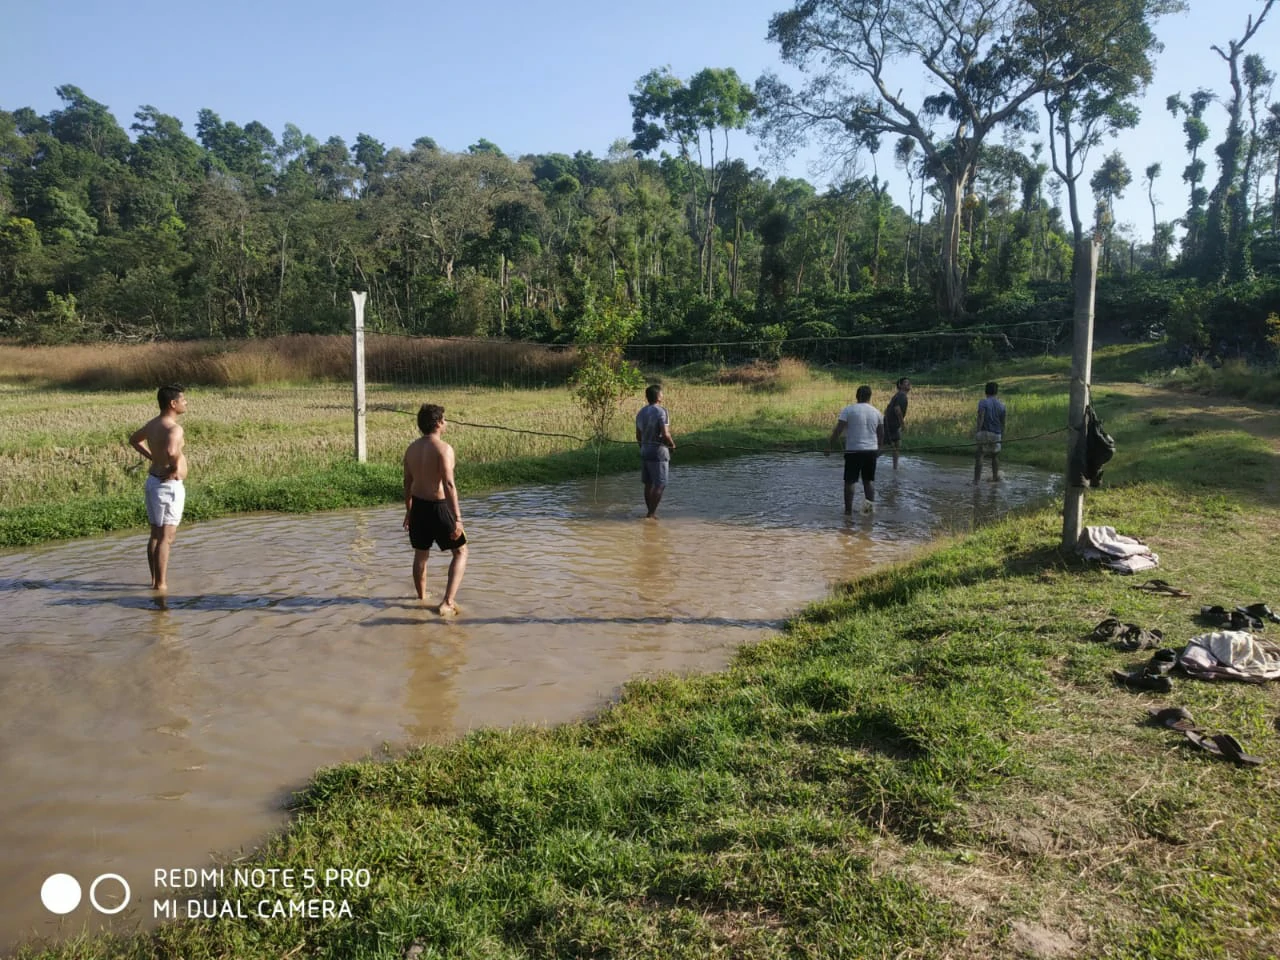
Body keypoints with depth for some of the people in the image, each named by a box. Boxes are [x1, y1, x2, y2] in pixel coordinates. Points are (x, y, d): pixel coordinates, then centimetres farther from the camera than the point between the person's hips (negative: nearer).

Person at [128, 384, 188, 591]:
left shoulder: (152, 424, 9)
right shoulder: (173, 428, -20)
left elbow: (134, 439, 27)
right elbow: (171, 451, -40)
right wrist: (175, 468, -21)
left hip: (153, 480, 10)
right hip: (169, 485, -10)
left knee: (155, 535, 16)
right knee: (166, 537, -3)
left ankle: (155, 580, 24)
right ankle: (161, 584, 1)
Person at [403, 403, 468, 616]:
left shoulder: (411, 448, 6)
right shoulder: (443, 448, -17)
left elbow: (407, 482, 13)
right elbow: (449, 485, -25)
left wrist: (409, 511, 25)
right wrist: (457, 519, -25)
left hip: (418, 505, 7)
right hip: (438, 507, -7)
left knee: (420, 555, 22)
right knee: (460, 552, 8)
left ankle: (422, 598, 38)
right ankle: (448, 603, -3)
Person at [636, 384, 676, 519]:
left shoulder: (641, 412, 9)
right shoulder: (661, 411, -14)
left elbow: (638, 436, 14)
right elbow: (665, 434, -21)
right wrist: (672, 444, -4)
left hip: (644, 451, 7)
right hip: (659, 452, -7)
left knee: (649, 484, 12)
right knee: (660, 485, -2)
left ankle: (651, 512, 17)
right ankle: (651, 513, -5)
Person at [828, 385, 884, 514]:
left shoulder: (848, 410, -6)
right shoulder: (876, 412, 7)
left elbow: (838, 430, -12)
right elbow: (881, 434, 17)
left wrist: (830, 446, -6)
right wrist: (879, 448, 31)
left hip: (853, 450, -4)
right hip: (871, 450, 4)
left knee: (849, 481, 4)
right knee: (869, 479, 17)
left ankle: (848, 509, 6)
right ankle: (871, 502, -2)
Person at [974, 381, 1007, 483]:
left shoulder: (983, 402, -5)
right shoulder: (1001, 404, 9)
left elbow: (981, 417, -18)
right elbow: (1003, 421, 13)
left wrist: (978, 430, -21)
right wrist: (1002, 433, 24)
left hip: (985, 432, -4)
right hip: (996, 433, 4)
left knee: (979, 455, -6)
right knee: (995, 456, 21)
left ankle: (976, 479, -13)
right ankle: (995, 477, 27)